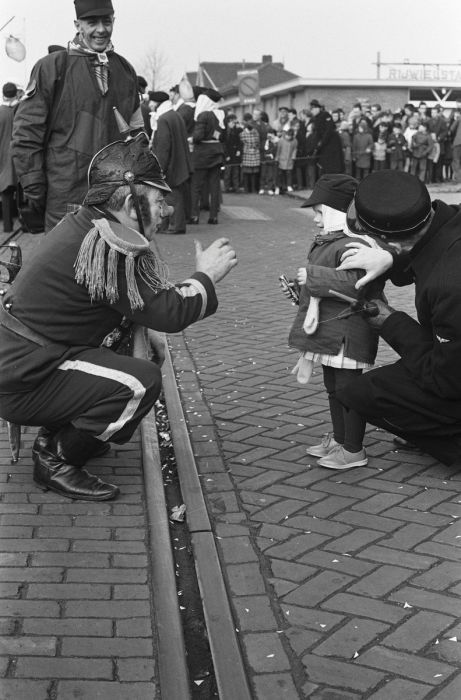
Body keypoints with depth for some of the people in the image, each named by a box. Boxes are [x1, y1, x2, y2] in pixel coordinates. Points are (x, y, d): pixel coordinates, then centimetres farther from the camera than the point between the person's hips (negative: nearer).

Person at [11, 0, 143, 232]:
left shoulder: (125, 69, 13)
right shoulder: (51, 67, -3)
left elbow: (136, 132, 21)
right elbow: (26, 132, -3)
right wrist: (35, 190, -7)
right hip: (65, 201, -4)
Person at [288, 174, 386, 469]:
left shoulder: (357, 244, -20)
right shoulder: (328, 240, 13)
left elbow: (353, 283, -31)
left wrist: (312, 277, -25)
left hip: (349, 333, -11)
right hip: (330, 333, 11)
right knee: (333, 388, 21)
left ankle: (353, 451, 10)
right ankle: (338, 439, 36)